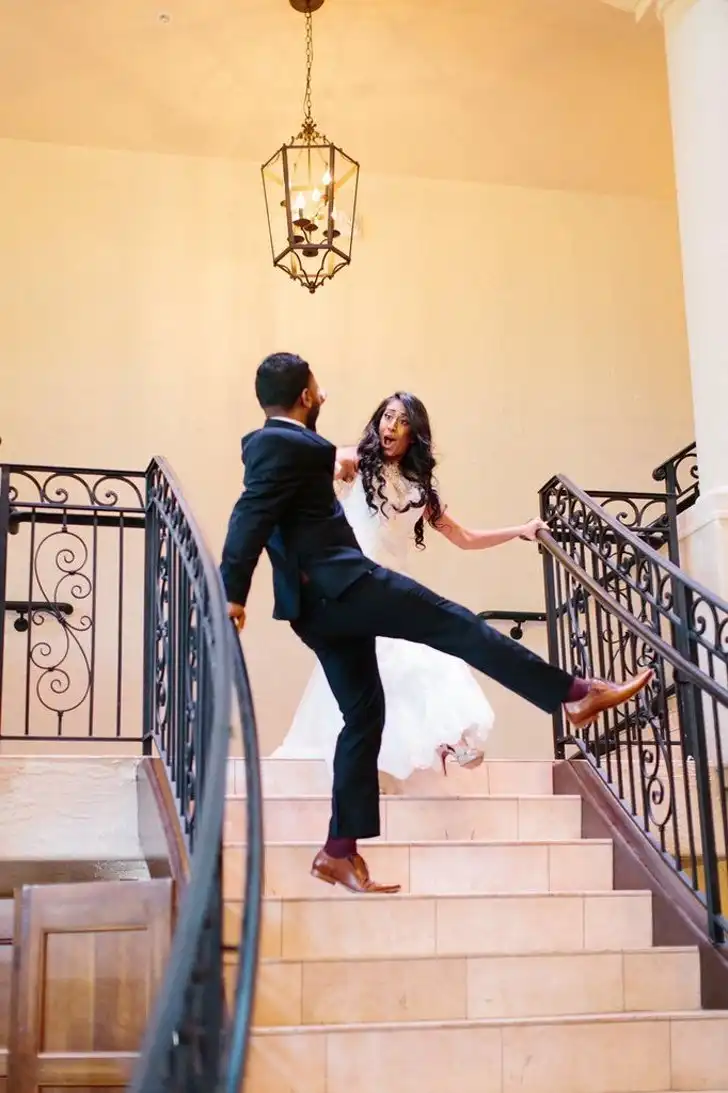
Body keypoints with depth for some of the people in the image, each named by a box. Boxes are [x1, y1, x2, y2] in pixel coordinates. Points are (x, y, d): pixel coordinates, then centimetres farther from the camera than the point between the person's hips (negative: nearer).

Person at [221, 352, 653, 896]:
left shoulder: (273, 443, 20)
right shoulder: (283, 444, -9)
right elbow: (251, 517, -18)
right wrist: (234, 594, -23)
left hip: (320, 600, 10)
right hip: (338, 582, -10)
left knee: (363, 713, 9)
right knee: (453, 623, -7)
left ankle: (341, 850, 9)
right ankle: (576, 693, -3)